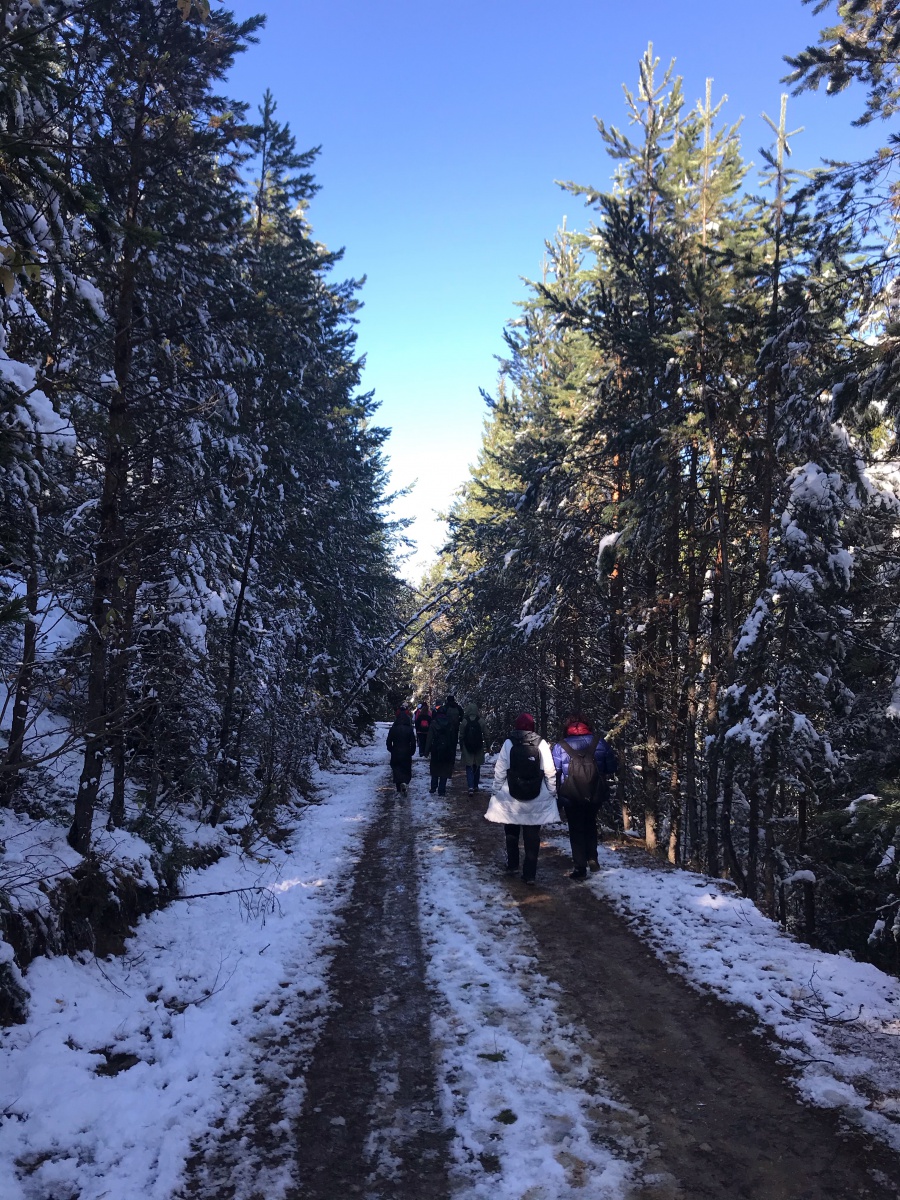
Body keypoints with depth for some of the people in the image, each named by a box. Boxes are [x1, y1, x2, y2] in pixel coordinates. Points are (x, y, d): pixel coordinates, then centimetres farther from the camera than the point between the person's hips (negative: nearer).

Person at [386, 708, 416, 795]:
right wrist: (411, 752, 8)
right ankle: (405, 782, -11)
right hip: (406, 754, -1)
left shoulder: (393, 728, -6)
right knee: (407, 770, 14)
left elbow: (389, 742, -1)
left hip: (395, 754, 1)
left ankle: (399, 790, 3)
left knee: (397, 770, 10)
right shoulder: (409, 729, -9)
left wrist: (391, 750, 15)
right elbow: (413, 743, -6)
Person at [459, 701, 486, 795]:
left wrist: (461, 747, 9)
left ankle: (471, 787, -14)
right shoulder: (481, 721, -8)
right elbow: (485, 735, -3)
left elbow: (461, 736, -2)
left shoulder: (464, 721, -10)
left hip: (467, 748, -2)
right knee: (477, 767, 17)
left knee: (469, 767, 2)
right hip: (478, 748, 2)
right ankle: (476, 786, 26)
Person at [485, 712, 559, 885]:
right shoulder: (541, 744, -8)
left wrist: (497, 790, 5)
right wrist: (552, 792, 5)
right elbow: (550, 772, -6)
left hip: (511, 798, 0)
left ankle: (511, 865, 30)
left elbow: (500, 771, -6)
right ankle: (529, 874, 6)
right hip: (536, 799, 0)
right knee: (532, 837, 6)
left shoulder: (508, 743, -8)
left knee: (512, 833, 20)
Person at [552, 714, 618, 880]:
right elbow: (613, 767, -1)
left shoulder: (560, 746, -6)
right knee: (590, 825, 25)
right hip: (595, 794, 2)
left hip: (571, 796, -2)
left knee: (576, 830, 11)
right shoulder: (599, 742, -2)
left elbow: (553, 772, -10)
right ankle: (592, 859, 24)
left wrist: (556, 791, 6)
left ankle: (580, 868, 9)